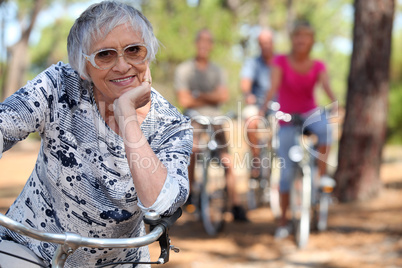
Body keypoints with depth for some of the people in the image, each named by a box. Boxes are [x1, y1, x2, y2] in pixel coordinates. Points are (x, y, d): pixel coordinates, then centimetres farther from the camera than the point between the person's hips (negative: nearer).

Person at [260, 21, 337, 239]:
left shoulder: (318, 66, -2)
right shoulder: (281, 62, -7)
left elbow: (326, 85, -20)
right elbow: (274, 86, -20)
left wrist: (335, 103, -41)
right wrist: (264, 107, -38)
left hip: (311, 114, 1)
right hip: (288, 120, -1)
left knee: (325, 129, -36)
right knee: (287, 171, -3)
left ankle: (322, 175, -20)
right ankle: (283, 221, 10)